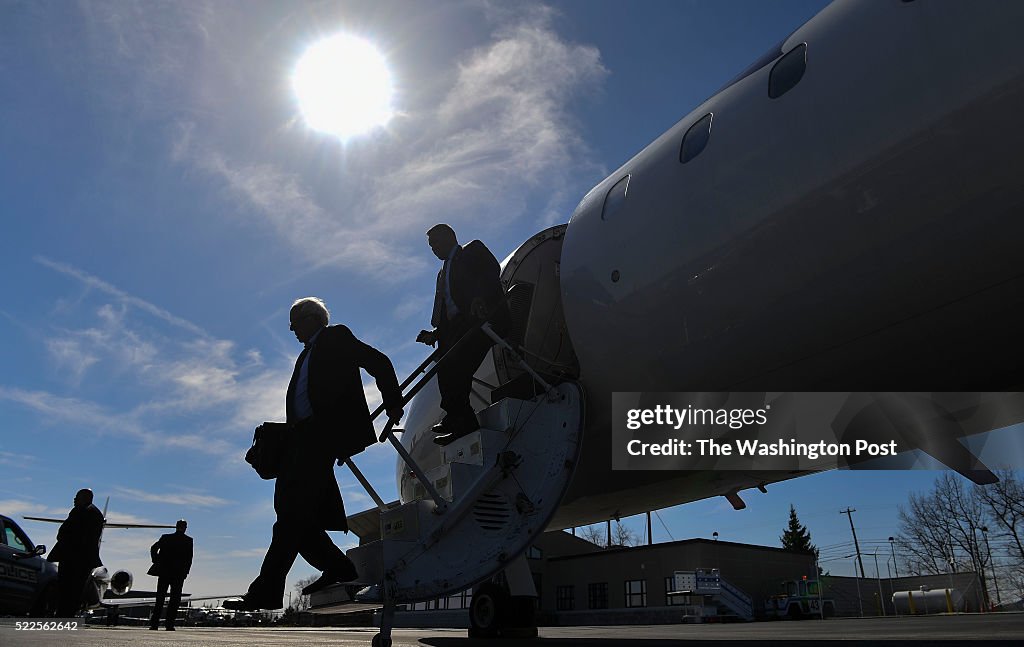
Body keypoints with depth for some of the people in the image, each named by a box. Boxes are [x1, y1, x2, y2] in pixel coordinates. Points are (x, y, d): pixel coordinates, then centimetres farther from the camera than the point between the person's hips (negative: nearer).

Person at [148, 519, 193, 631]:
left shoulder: (165, 537, 4)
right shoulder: (189, 541, -1)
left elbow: (153, 549, -2)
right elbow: (189, 558, -5)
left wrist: (157, 562, 8)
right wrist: (185, 572, 3)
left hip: (164, 571, 2)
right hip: (179, 574, -2)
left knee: (160, 598, 10)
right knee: (175, 599, 5)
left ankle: (154, 623, 7)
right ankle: (169, 623, -1)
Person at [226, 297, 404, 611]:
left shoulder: (337, 337, 9)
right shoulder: (306, 355, 32)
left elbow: (379, 362, 0)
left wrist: (392, 403, -7)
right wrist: (289, 433, 11)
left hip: (325, 430, -9)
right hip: (303, 436, 9)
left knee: (294, 509, -15)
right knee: (287, 505, 1)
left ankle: (266, 590, -17)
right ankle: (337, 568, 10)